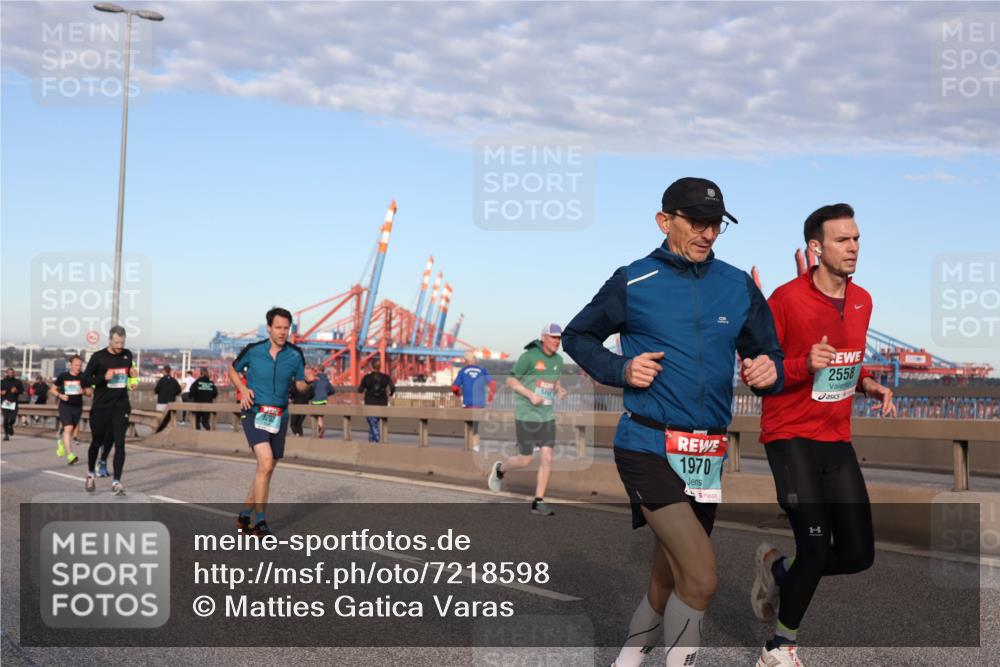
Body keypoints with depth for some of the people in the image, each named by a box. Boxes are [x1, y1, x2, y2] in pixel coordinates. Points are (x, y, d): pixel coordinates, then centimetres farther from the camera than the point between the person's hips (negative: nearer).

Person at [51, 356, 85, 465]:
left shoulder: (83, 377, 1)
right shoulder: (63, 376, -1)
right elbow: (53, 389, 8)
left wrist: (84, 391, -17)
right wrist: (60, 395, -11)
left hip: (77, 407, 3)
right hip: (65, 406, -3)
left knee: (73, 429, 15)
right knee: (68, 428, -19)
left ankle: (61, 442, 49)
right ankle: (70, 455, -22)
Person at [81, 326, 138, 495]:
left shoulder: (127, 355, 5)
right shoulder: (98, 357, -7)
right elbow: (85, 381, -6)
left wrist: (133, 373, 0)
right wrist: (104, 377, -21)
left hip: (121, 406, 2)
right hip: (101, 406, -2)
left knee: (119, 443, -9)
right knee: (97, 442, 11)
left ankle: (116, 482, -8)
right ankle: (91, 474, 35)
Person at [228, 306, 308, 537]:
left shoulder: (295, 355, 2)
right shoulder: (252, 351, -4)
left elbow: (300, 385, 10)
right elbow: (233, 370, 13)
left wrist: (309, 381, -13)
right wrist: (243, 389, -5)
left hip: (279, 417, 4)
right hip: (255, 414, -4)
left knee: (266, 470, 10)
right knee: (266, 463, -21)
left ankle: (245, 516, 28)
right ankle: (260, 522, -14)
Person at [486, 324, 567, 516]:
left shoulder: (558, 359, 5)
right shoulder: (528, 356, -15)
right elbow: (511, 381, -10)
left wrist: (560, 391, -2)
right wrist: (531, 395, -23)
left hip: (547, 415, 5)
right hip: (526, 415, -5)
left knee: (547, 458, -5)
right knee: (525, 460, -1)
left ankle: (538, 502, 3)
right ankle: (500, 469, 32)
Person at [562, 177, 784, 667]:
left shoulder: (739, 287, 8)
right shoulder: (633, 282, -1)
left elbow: (767, 356, 16)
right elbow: (577, 336, 10)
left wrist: (768, 373, -8)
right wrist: (620, 370, -8)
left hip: (707, 455, 5)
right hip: (647, 447, -5)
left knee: (668, 580, 16)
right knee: (702, 579, -18)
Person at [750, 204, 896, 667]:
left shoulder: (862, 301, 8)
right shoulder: (787, 299, -13)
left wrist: (869, 385, 4)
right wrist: (805, 365, -24)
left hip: (837, 439, 7)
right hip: (791, 437, -6)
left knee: (859, 554, 2)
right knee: (817, 547, -12)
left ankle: (778, 570, 30)